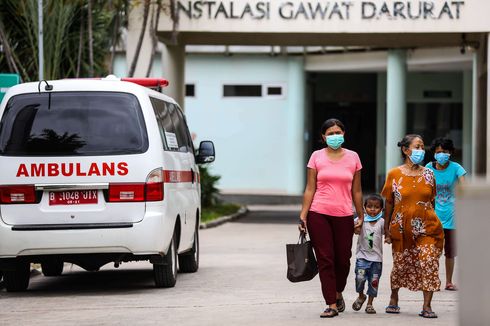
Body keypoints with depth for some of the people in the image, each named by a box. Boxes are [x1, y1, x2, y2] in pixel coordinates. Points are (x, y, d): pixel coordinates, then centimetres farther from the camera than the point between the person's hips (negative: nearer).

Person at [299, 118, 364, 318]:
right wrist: (303, 216, -3)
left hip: (344, 215, 1)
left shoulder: (353, 158, 6)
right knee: (325, 260, -3)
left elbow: (356, 191, 10)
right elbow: (310, 189, 2)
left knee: (343, 259, 6)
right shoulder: (317, 157, 2)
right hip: (319, 214, -1)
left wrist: (361, 216, 9)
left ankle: (338, 294, 33)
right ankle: (332, 305, 0)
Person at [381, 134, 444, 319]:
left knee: (429, 265, -9)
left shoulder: (428, 174, 5)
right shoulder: (394, 175, 0)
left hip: (427, 228, 1)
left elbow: (431, 201, 12)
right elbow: (389, 203, 3)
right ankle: (394, 299, 32)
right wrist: (387, 230, 3)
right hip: (402, 228, -1)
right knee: (400, 265, 9)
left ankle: (427, 306, -4)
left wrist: (429, 221, 10)